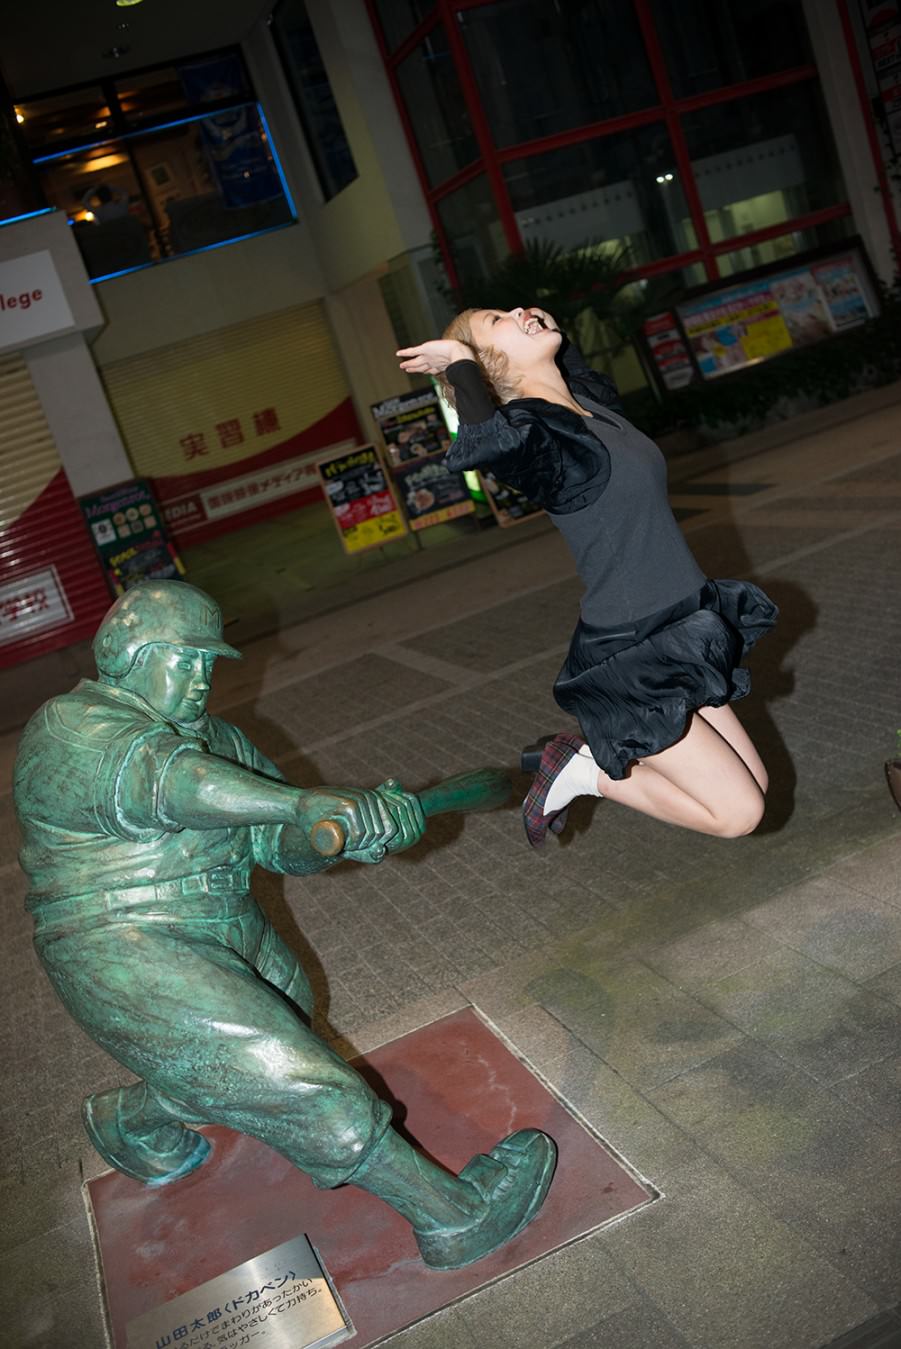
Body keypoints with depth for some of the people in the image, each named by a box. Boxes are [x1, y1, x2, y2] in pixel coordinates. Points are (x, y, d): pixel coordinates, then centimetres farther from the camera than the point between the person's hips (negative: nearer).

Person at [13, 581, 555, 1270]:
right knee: (294, 1078, -12)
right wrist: (311, 804, -48)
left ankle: (131, 1125, 50)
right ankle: (454, 1218, -3)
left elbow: (278, 838, 2)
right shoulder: (68, 732, -17)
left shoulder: (209, 736, 8)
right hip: (133, 960, -9)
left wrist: (332, 837, -22)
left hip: (229, 939, 9)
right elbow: (163, 780, -38)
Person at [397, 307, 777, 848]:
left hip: (677, 636, 9)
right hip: (630, 661, -8)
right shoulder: (527, 427, -18)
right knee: (738, 812, -4)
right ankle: (585, 771, 9)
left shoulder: (588, 400, 7)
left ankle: (590, 754, 19)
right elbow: (487, 444, -44)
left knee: (753, 784, 14)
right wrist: (462, 366, -26)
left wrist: (545, 327, 14)